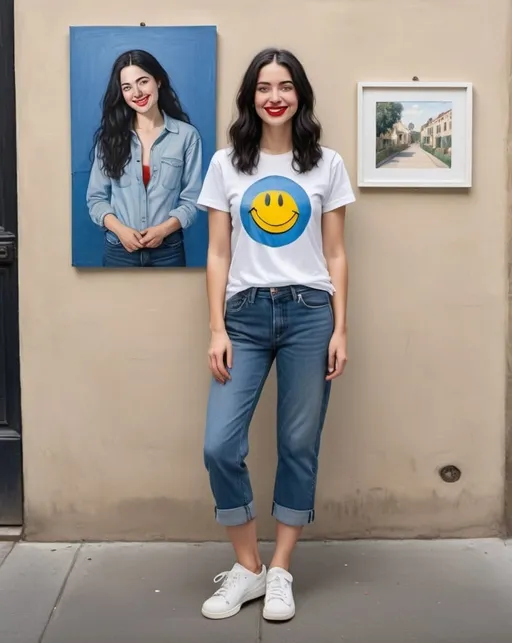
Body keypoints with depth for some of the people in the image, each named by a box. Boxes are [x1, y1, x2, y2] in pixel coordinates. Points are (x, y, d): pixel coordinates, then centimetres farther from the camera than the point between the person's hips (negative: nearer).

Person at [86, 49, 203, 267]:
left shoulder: (187, 135, -2)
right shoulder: (110, 136, 4)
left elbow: (192, 199, -2)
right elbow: (96, 197, 3)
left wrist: (163, 229, -18)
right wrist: (120, 229, -14)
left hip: (167, 251, -1)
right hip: (119, 250, 1)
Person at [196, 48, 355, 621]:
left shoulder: (326, 165, 7)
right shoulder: (226, 164, 7)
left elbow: (334, 255, 7)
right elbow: (218, 255, 5)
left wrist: (340, 330, 0)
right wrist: (217, 330, -3)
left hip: (309, 314, 0)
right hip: (246, 314, 0)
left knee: (299, 446, 5)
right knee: (220, 445, -7)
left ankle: (280, 572, 21)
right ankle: (246, 568, 14)